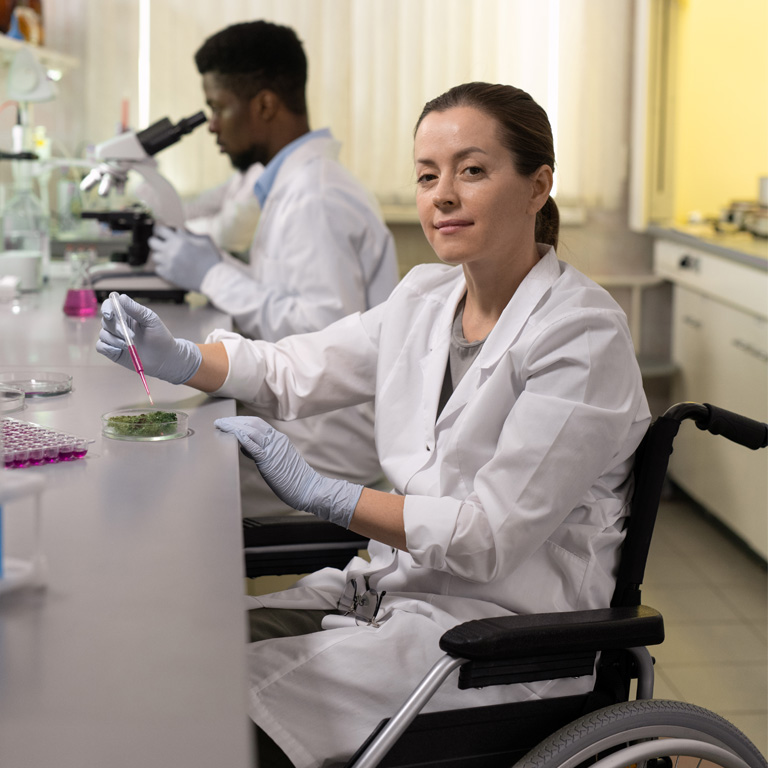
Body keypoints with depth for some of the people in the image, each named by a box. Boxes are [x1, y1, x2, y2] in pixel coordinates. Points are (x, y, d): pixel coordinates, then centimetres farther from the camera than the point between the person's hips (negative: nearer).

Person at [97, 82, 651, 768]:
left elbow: (493, 536, -20)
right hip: (397, 581, 7)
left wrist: (321, 493, -21)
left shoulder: (583, 333, -16)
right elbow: (296, 371, 14)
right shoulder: (426, 297, 7)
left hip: (502, 622, -7)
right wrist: (178, 359, -4)